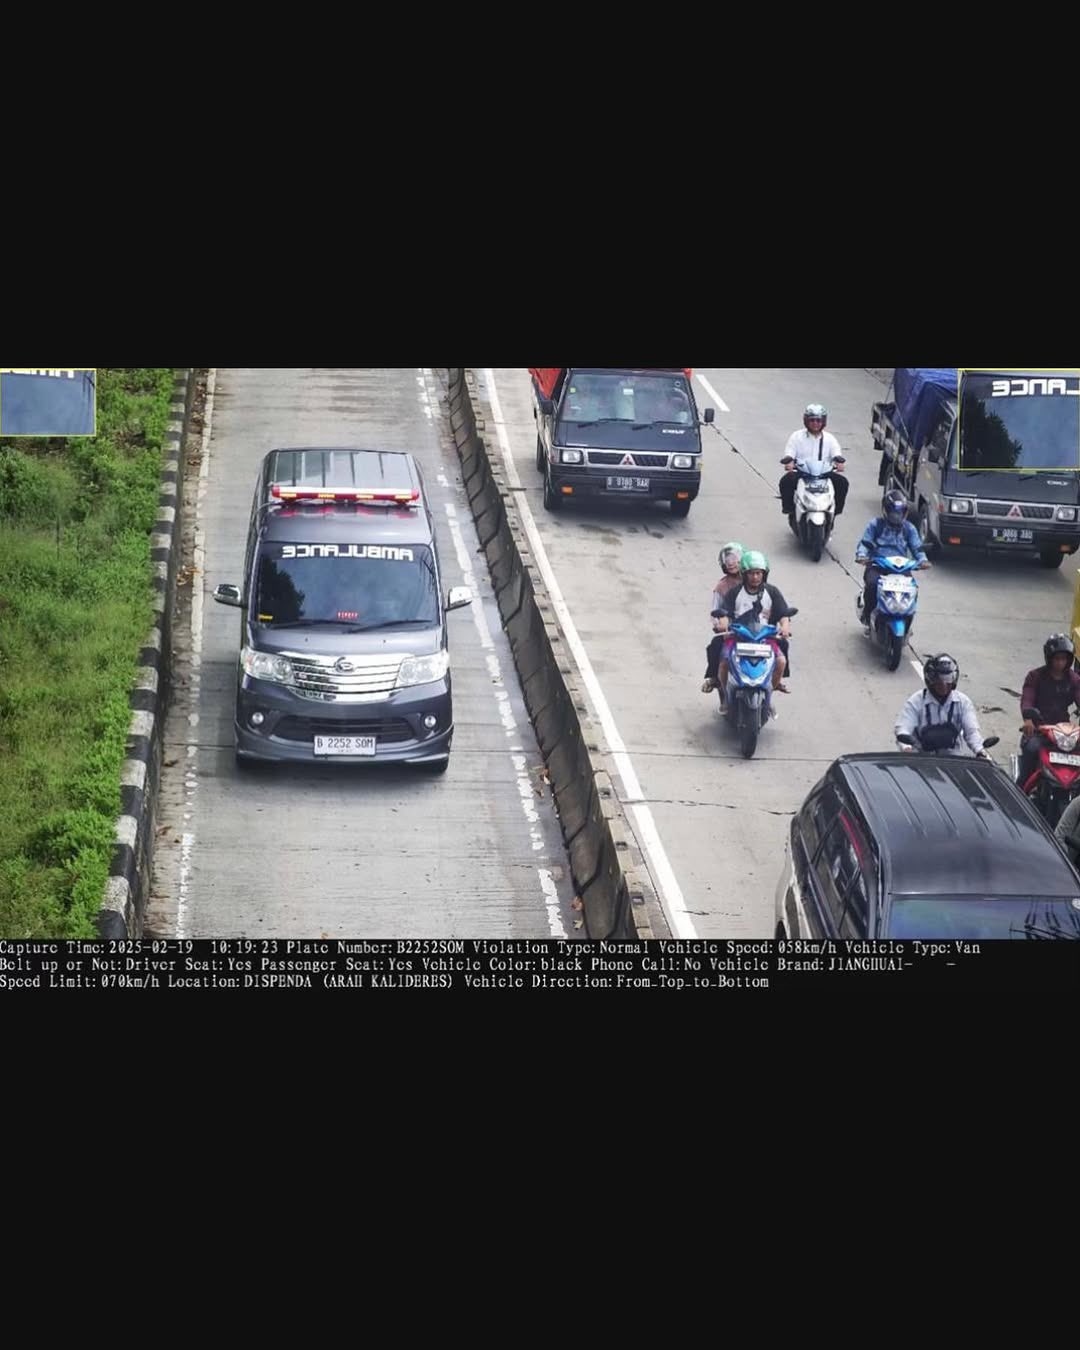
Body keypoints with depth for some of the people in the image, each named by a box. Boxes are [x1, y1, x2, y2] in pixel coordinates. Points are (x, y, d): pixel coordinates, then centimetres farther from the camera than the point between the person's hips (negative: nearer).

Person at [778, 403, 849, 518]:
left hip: (825, 474, 1)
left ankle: (837, 509, -4)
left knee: (843, 482, -21)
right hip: (801, 473, -1)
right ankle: (788, 507, -10)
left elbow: (836, 452, -2)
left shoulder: (829, 438, 11)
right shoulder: (796, 436, 6)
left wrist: (839, 461, -27)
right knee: (786, 481, -30)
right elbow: (789, 452, -4)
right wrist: (788, 460, -28)